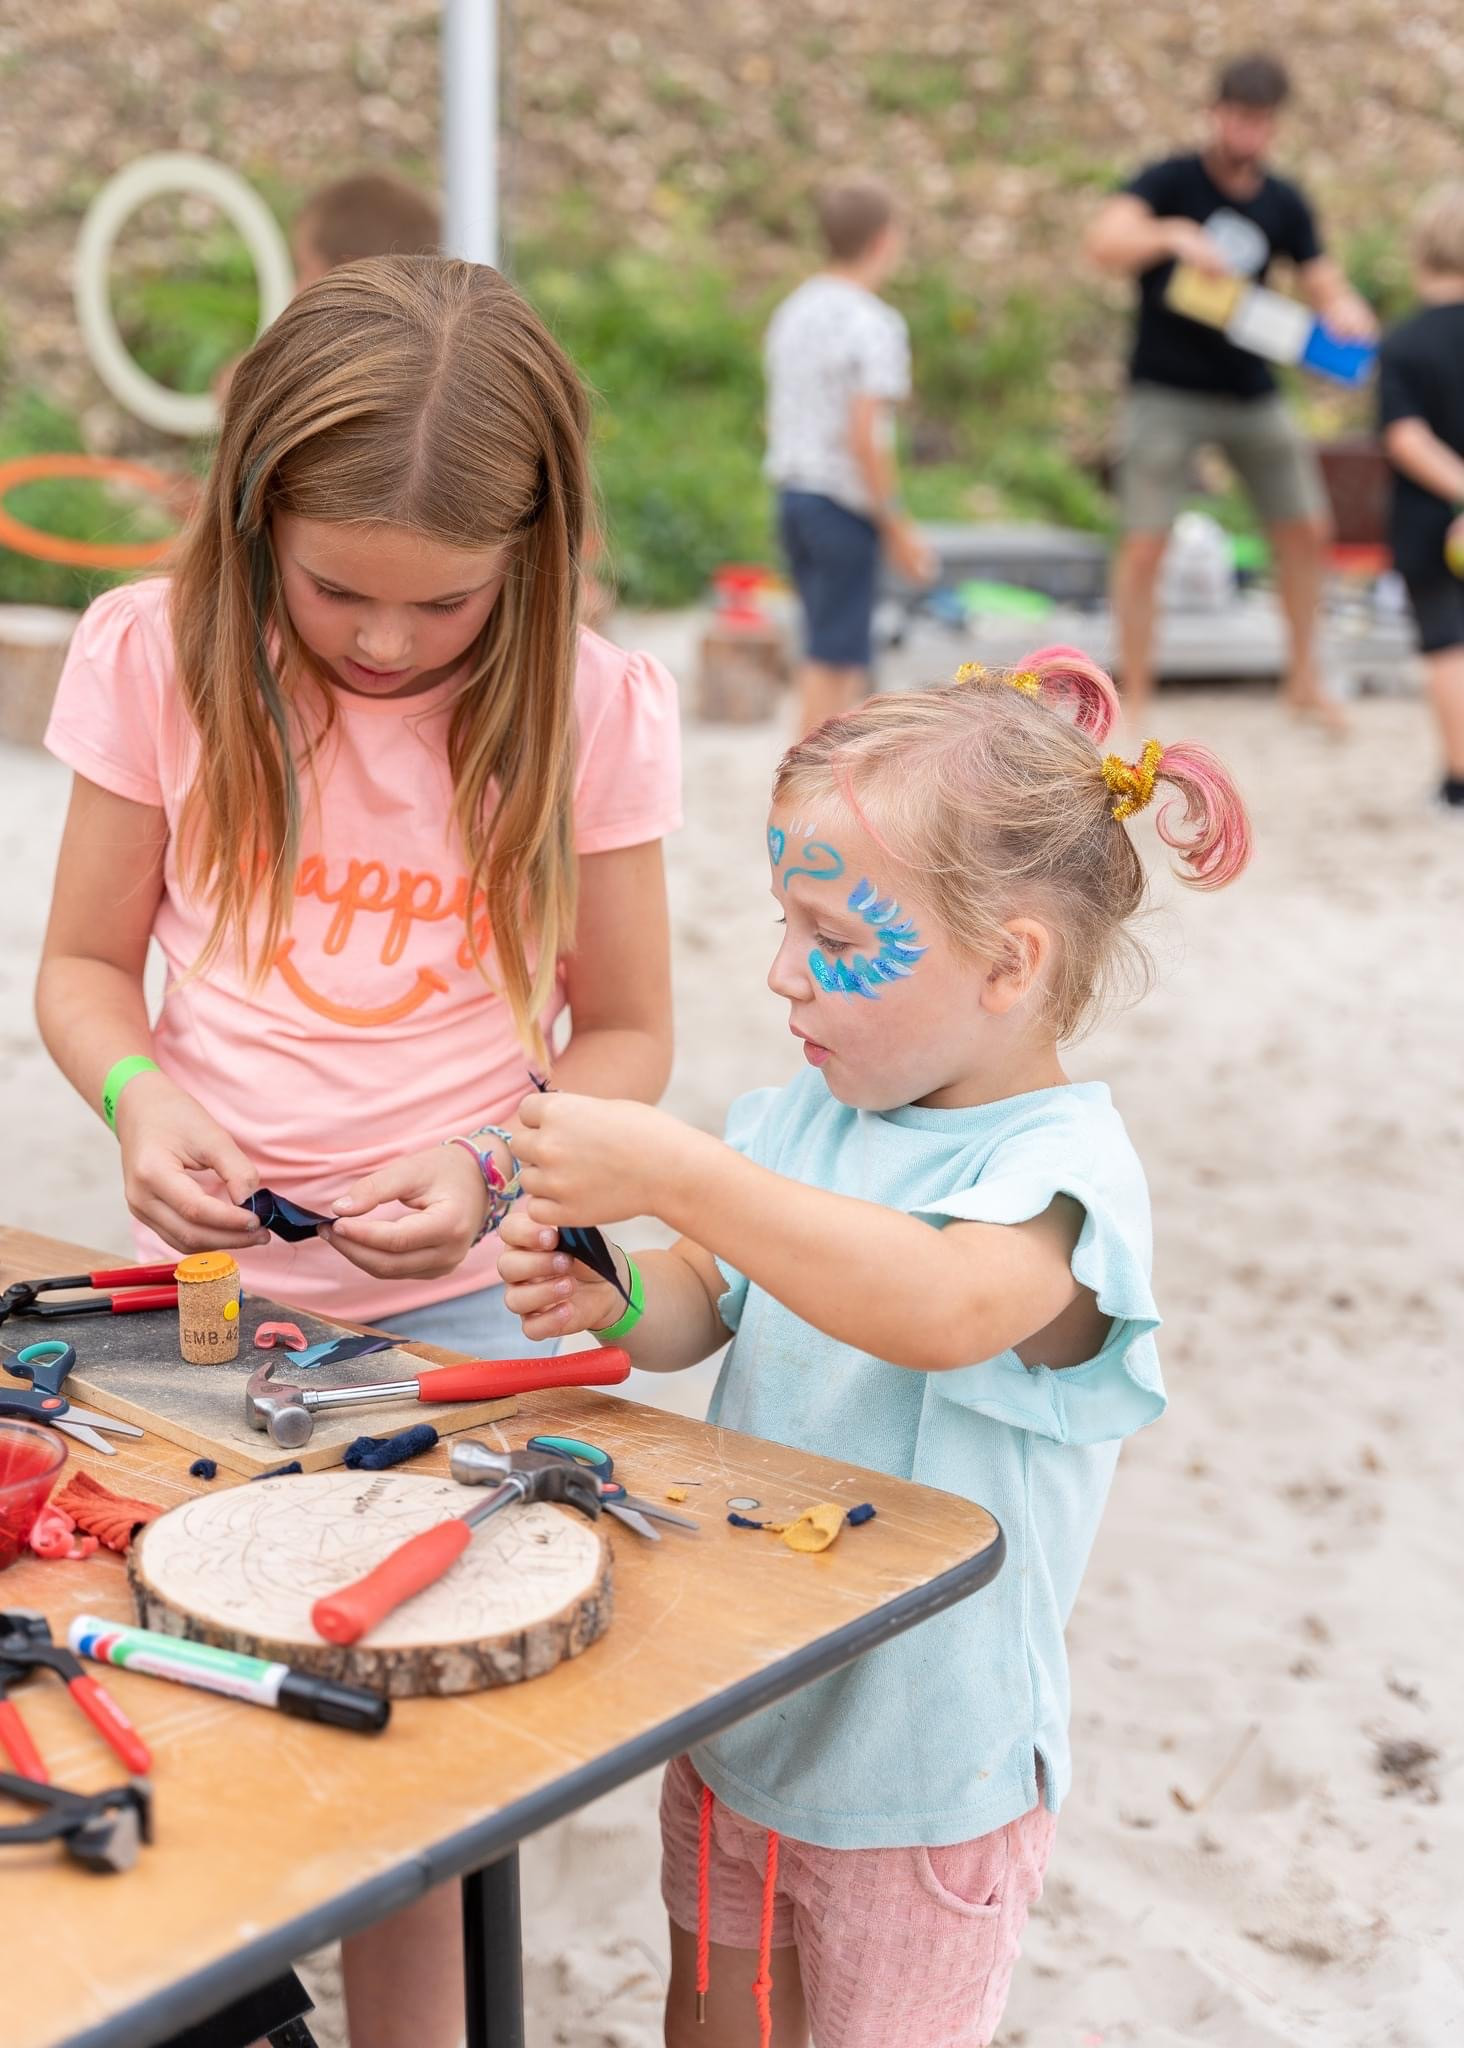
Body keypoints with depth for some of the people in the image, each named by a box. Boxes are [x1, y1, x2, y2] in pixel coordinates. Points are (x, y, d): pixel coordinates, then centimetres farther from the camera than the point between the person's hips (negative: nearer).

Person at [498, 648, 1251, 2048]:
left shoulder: (1065, 1168, -23)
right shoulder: (808, 1111, -3)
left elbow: (944, 1308, -43)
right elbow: (710, 1303, 5)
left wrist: (671, 1172, -42)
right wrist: (616, 1302, -17)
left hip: (925, 1765, -6)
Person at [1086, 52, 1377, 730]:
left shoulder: (1284, 204, 5)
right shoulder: (1170, 182, -8)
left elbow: (1323, 286, 6)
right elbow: (1104, 242, -24)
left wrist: (1345, 311, -18)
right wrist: (1173, 236, -43)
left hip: (1252, 391, 5)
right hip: (1166, 393, -5)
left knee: (1306, 529, 6)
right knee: (1144, 546, -8)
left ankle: (1304, 680, 23)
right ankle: (1135, 698, 5)